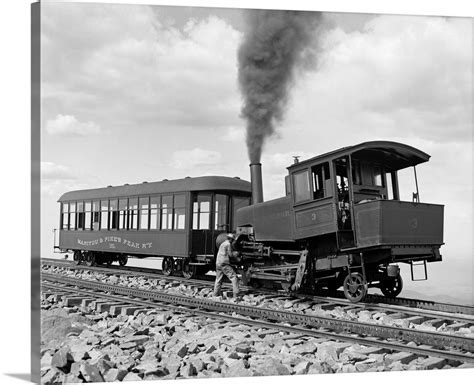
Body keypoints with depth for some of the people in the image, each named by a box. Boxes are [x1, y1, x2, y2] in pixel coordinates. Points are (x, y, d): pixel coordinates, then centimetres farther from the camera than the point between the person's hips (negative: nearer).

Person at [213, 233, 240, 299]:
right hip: (224, 264, -9)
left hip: (218, 264, 9)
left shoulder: (222, 244, 19)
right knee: (234, 277, -8)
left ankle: (215, 295, 21)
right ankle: (236, 295, -15)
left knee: (218, 280, 17)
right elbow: (231, 255, -8)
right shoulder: (228, 244, -7)